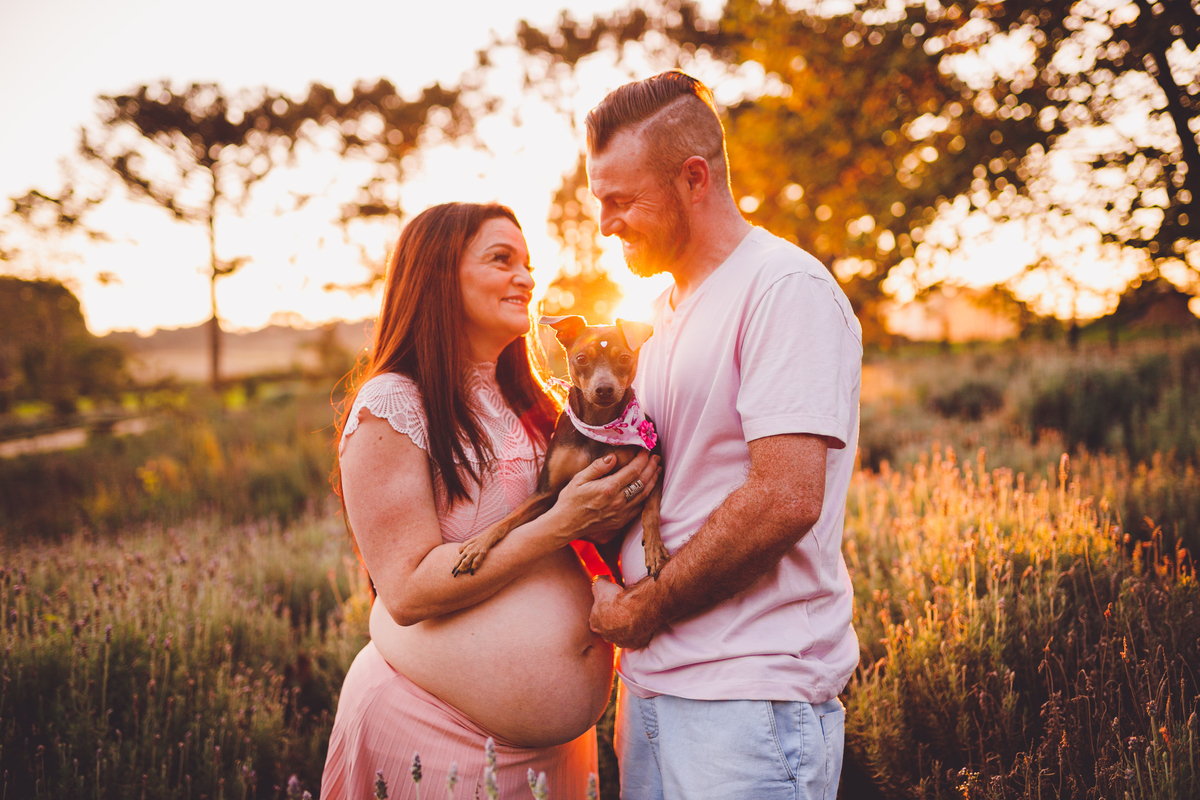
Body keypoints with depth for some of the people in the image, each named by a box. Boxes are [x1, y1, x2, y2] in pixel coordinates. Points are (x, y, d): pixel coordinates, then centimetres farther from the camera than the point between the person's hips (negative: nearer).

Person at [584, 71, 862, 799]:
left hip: (751, 697, -8)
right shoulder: (673, 304, 15)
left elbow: (785, 500, -22)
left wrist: (636, 609, -13)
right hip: (654, 679, 8)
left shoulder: (787, 289, -13)